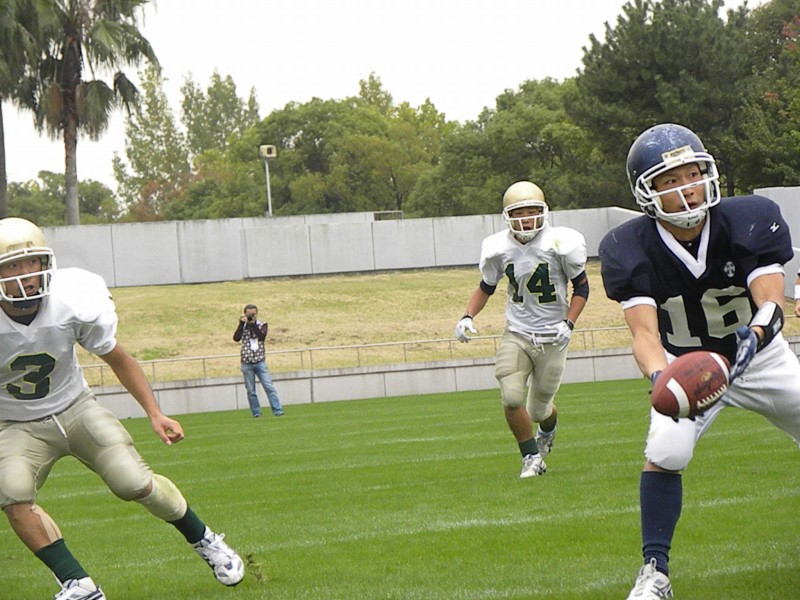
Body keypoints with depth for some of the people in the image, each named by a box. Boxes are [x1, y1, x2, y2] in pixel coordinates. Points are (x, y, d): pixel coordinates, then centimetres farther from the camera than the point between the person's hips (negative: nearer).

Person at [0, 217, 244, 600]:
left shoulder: (73, 304, -21)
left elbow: (118, 359, -3)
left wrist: (154, 413, -4)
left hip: (75, 408, 1)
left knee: (135, 484, -14)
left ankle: (204, 541, 14)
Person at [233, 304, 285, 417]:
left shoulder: (262, 325, 5)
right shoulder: (242, 326, 7)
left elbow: (262, 336, -14)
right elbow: (236, 338, -10)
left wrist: (253, 324, -16)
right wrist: (242, 323, -11)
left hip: (260, 361, -1)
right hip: (247, 363, 1)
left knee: (269, 387, -8)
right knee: (251, 391, 2)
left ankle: (278, 411, -9)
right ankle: (256, 413, 8)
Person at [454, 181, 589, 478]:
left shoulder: (559, 244, -13)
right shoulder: (499, 249, -5)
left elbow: (581, 287, -1)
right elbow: (486, 287, 13)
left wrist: (568, 323, -13)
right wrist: (468, 317, -2)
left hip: (552, 338, -2)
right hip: (516, 334, 2)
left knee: (539, 409, 6)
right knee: (512, 398, -17)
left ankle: (548, 432, 46)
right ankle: (532, 458, 5)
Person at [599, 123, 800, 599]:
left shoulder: (750, 221, -23)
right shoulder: (631, 251, -23)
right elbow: (645, 332, -29)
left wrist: (755, 335, -54)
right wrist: (660, 379, -51)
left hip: (760, 356, 1)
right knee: (664, 453, -22)